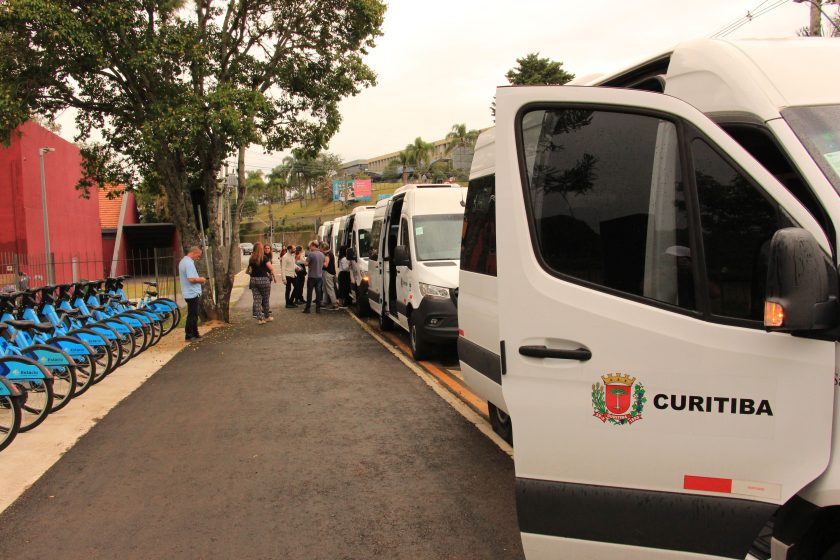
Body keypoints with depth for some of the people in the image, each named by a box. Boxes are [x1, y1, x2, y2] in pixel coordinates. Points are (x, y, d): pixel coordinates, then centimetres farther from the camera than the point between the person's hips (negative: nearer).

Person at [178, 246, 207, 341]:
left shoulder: (183, 261, 14)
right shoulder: (189, 263, -20)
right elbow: (191, 279, -27)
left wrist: (198, 279, 13)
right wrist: (200, 280, -11)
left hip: (188, 293, 10)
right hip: (192, 293, -10)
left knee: (193, 314, 16)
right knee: (192, 315, -3)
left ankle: (194, 334, 24)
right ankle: (189, 335, 3)